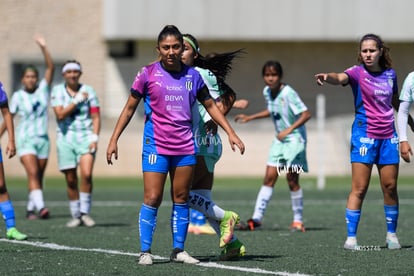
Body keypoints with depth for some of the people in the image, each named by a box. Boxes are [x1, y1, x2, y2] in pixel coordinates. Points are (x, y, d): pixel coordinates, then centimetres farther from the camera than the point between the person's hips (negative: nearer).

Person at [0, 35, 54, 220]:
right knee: (33, 174, -18)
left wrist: (43, 47, -13)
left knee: (38, 177, 6)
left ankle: (30, 209, 17)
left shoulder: (43, 90, 4)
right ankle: (40, 207, -31)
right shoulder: (18, 96, 0)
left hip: (43, 139, 3)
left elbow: (51, 67, -5)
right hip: (25, 140, -3)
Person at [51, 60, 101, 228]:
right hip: (66, 138, 1)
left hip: (86, 137, -1)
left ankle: (85, 212, -6)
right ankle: (75, 216, 13)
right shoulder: (57, 91, 3)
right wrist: (77, 101, -12)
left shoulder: (88, 91, 3)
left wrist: (94, 137, -8)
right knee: (71, 180, 3)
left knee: (86, 174, -18)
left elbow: (96, 117, 3)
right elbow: (60, 115, -9)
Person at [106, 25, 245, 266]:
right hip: (156, 144, -3)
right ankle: (145, 251, 0)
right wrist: (114, 140, -1)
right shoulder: (148, 74, -3)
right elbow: (130, 108, 3)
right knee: (152, 198, -8)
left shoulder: (193, 75, 5)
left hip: (185, 146, 3)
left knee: (182, 199, 7)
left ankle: (178, 250, 15)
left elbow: (210, 105, 16)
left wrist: (231, 133, 10)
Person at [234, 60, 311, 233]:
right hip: (279, 140, 7)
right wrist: (249, 118, 24)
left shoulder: (288, 93, -20)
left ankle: (298, 221, 7)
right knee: (269, 178, 3)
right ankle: (257, 219, 2)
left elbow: (306, 114, -24)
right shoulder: (267, 92, 3)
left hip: (295, 139, -7)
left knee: (292, 180, -6)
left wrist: (289, 130, -33)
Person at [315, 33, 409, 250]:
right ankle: (351, 238, -6)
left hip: (388, 136, 4)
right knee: (359, 188, -7)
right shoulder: (358, 72, -7)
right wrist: (327, 77, -52)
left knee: (390, 187, 6)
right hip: (364, 135, -4)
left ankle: (392, 234, 20)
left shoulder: (390, 74, 8)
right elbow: (340, 78, -30)